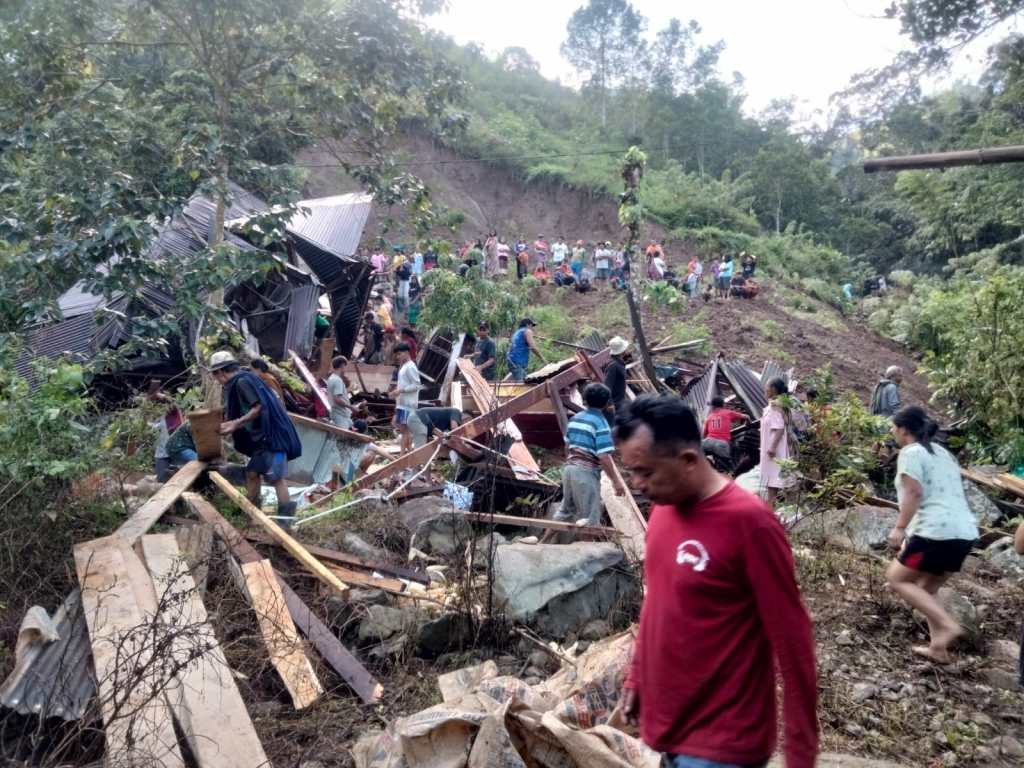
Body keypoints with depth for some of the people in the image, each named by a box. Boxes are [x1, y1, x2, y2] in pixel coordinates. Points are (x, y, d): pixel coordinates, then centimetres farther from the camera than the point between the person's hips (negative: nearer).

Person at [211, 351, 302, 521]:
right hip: (261, 438, 10)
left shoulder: (242, 381, -14)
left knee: (275, 478, -11)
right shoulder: (236, 384, 17)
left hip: (272, 435, -10)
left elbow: (259, 407, -21)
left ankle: (286, 518, -9)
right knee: (252, 473, 14)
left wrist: (235, 424, -20)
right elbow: (244, 411, 21)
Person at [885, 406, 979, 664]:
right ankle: (939, 647, 16)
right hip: (965, 531, 9)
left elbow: (914, 492, -17)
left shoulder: (911, 452, -4)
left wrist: (900, 527, -18)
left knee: (896, 578, 3)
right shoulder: (943, 453, 22)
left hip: (937, 531, -9)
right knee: (927, 588, 20)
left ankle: (948, 625, -11)